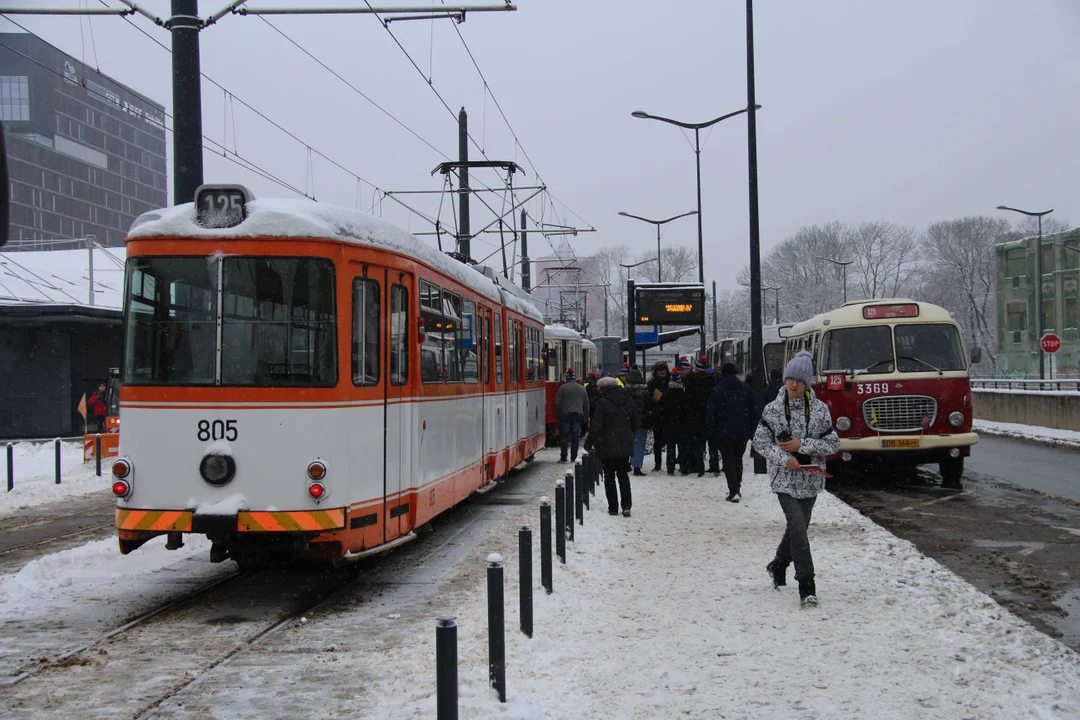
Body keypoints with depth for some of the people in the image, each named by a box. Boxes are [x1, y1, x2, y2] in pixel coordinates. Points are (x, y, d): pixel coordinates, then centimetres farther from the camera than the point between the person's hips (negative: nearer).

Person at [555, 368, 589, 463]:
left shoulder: (563, 387, -6)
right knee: (575, 437, 6)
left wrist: (558, 413, 7)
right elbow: (586, 403, 12)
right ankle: (573, 458, 6)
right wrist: (586, 415, 22)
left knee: (564, 437, 2)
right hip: (578, 415, 3)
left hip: (565, 414, -3)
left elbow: (557, 402, -6)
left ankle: (563, 458, 1)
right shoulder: (582, 388, 7)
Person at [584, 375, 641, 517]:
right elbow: (637, 423, 10)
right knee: (623, 475, 15)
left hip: (607, 446, -5)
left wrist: (589, 444, -5)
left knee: (609, 476, 7)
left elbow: (596, 427, -16)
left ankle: (613, 508, 7)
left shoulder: (603, 402, -14)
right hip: (625, 445, 5)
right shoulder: (629, 400, 4)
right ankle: (626, 506, 5)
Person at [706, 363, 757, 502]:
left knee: (728, 461, 1)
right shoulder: (746, 389, 4)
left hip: (724, 432, -3)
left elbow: (711, 413, -6)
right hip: (743, 432, 3)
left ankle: (734, 491, -9)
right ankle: (736, 488, 23)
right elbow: (753, 411, 7)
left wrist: (711, 432, 2)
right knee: (738, 459, 18)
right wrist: (751, 430, 13)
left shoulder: (717, 390, -7)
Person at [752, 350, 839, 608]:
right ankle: (807, 586, -12)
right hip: (785, 480, -2)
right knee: (798, 527, -15)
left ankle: (778, 565, 42)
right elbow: (760, 442, 0)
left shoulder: (820, 409, -2)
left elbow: (833, 444, -2)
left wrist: (802, 445, -14)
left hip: (810, 479, 2)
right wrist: (783, 458, -15)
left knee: (797, 527, 15)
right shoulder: (773, 409, -3)